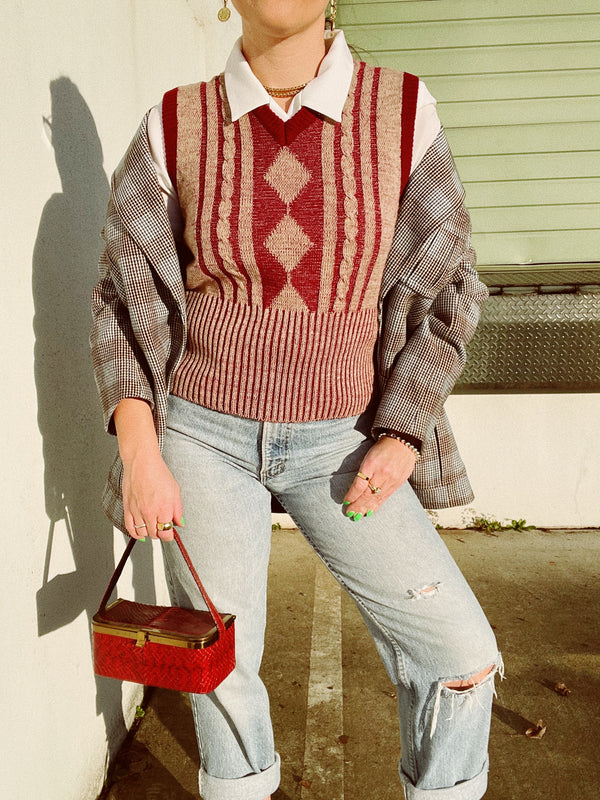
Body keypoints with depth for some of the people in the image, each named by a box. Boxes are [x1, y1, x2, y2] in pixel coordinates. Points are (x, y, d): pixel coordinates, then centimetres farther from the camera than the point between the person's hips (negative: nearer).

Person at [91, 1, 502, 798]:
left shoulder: (404, 109, -4)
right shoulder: (175, 125, -3)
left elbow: (442, 288, 1)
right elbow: (125, 298, 1)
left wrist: (402, 436, -7)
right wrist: (139, 455, -8)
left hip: (339, 444, 1)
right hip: (204, 438, 0)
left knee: (461, 653, -2)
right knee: (221, 664, 12)